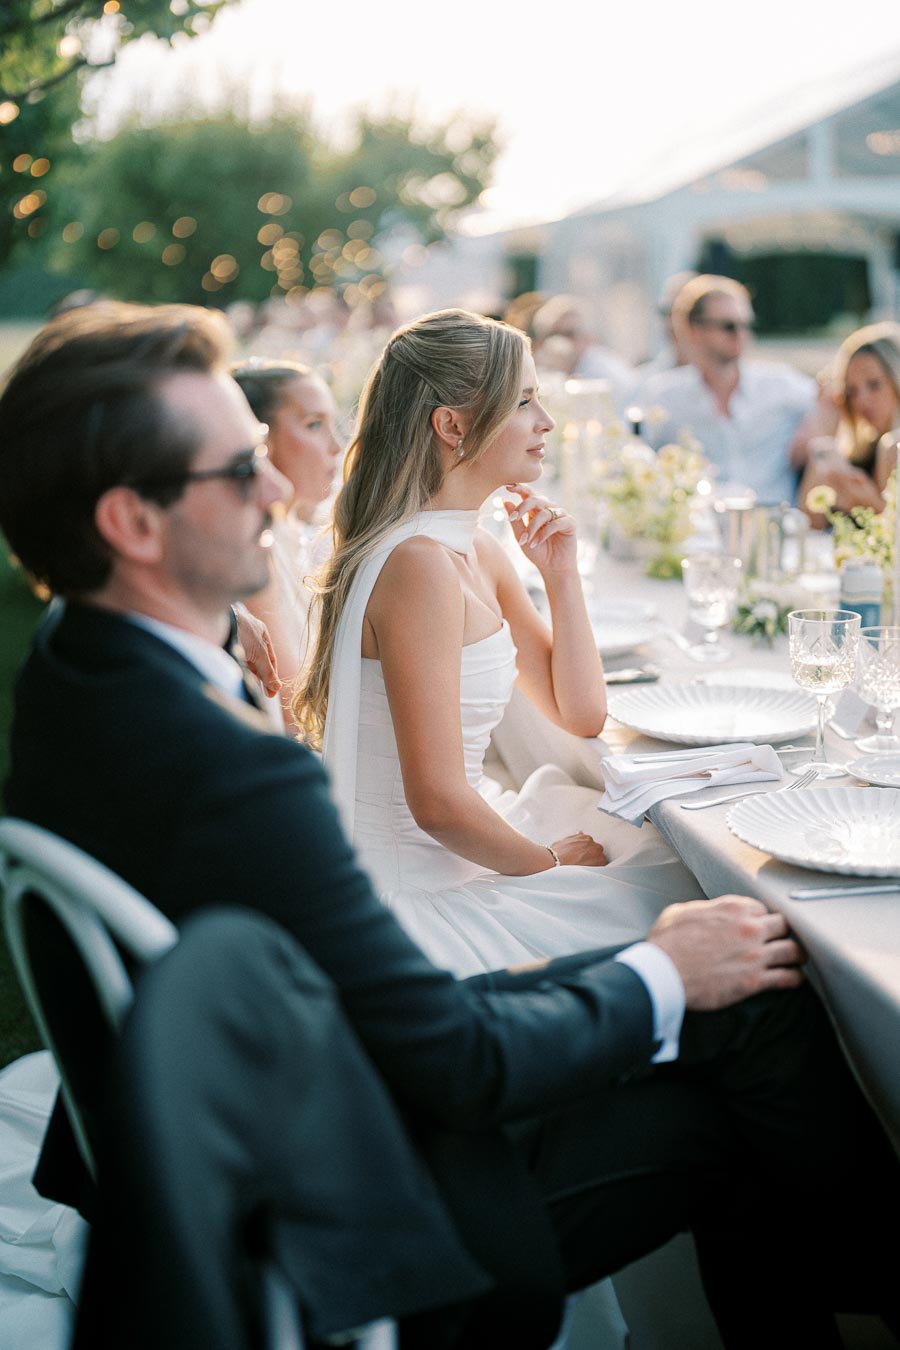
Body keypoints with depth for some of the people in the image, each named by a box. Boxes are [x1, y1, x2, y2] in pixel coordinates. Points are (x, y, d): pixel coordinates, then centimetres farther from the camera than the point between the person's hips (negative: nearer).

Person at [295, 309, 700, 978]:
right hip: (417, 892, -9)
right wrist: (550, 863, -8)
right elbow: (438, 802, -25)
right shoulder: (419, 564, -23)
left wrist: (563, 573, 2)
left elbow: (580, 713, 12)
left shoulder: (480, 551, 7)